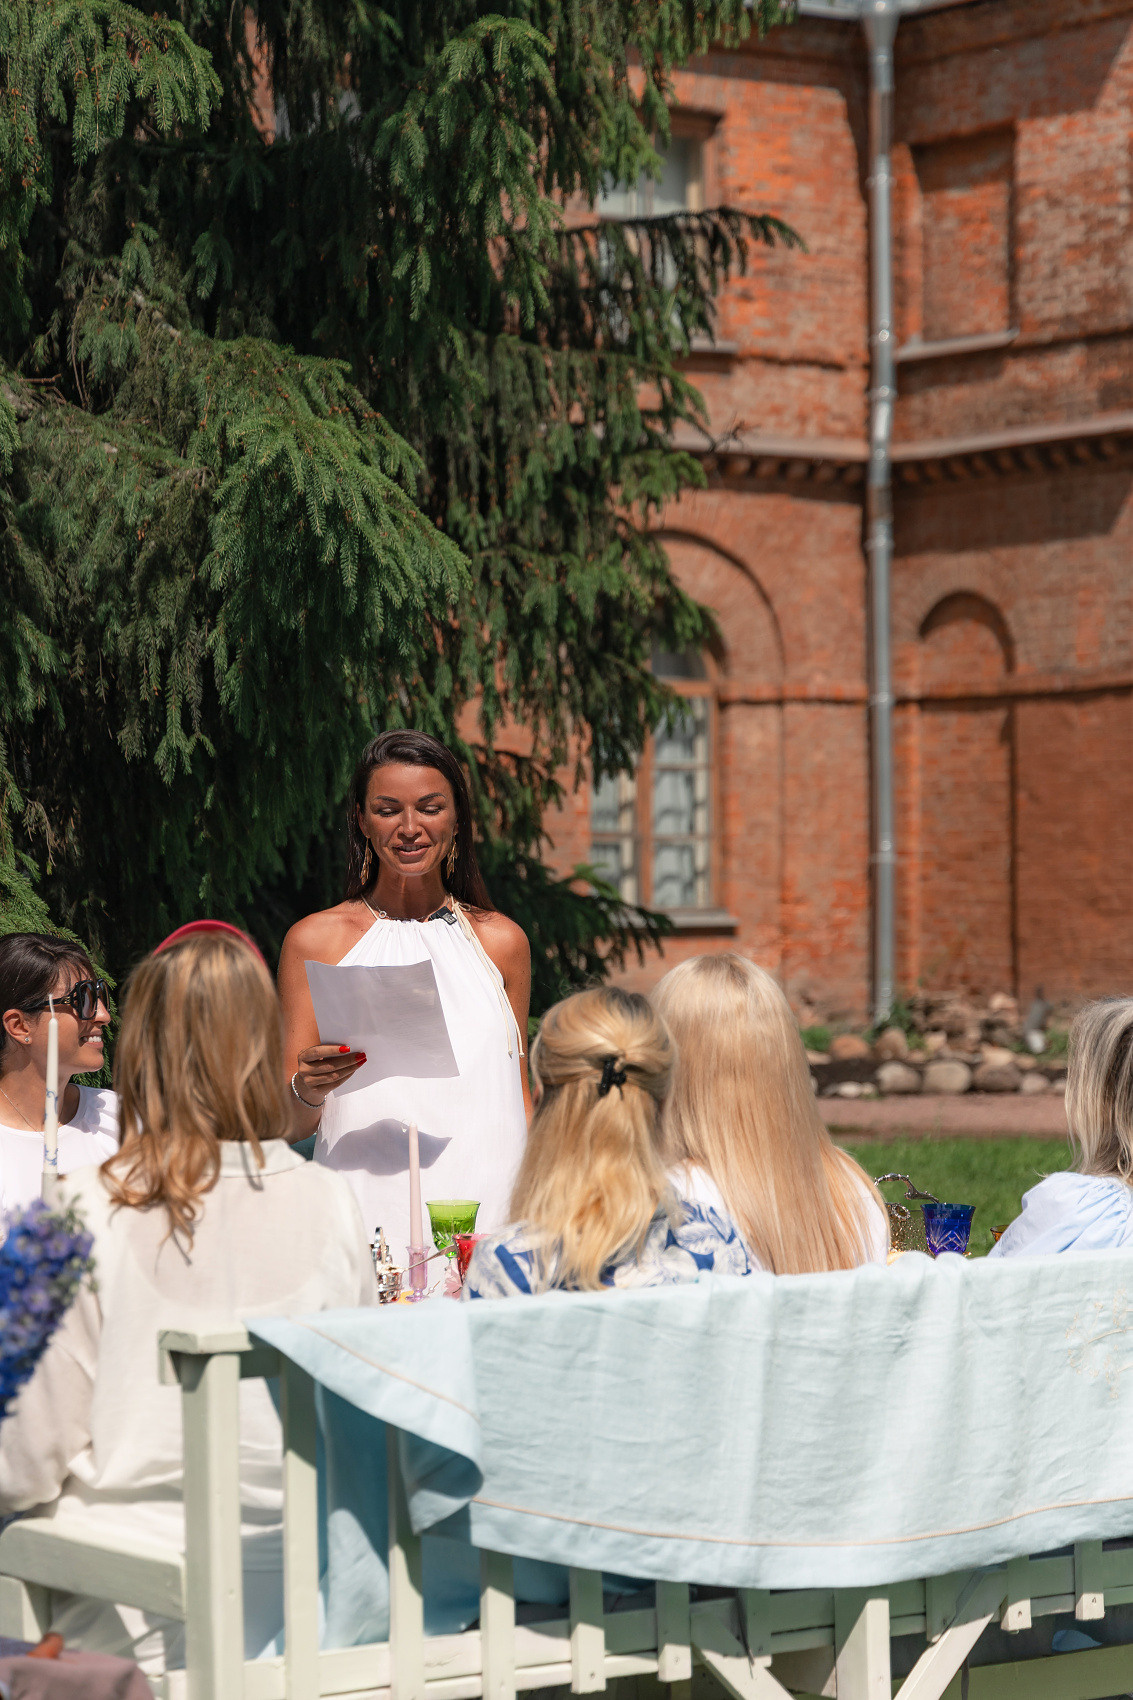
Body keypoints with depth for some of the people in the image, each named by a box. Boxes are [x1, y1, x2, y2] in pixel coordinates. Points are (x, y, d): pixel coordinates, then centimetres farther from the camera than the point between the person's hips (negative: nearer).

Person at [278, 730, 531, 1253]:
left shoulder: (500, 941, 14)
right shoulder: (314, 940, 7)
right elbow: (289, 1126, 8)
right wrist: (309, 1092, -13)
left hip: (489, 1214, 1)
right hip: (370, 1211, -1)